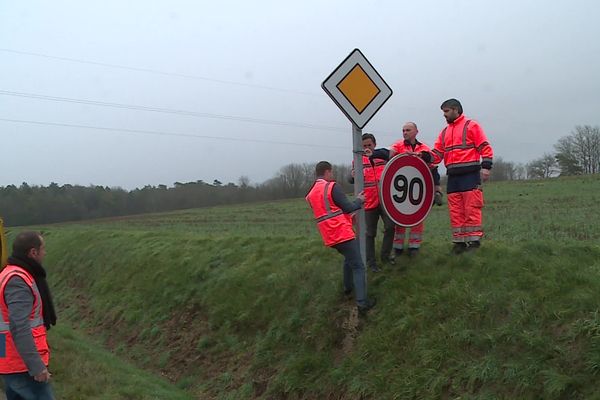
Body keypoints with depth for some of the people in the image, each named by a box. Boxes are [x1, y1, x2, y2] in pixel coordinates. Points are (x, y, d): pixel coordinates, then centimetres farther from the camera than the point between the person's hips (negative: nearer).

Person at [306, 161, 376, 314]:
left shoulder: (311, 194, 13)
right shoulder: (332, 187, -10)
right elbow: (348, 208, -10)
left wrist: (348, 217, 24)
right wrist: (359, 200, 9)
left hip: (329, 237, 8)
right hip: (342, 233, -8)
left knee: (349, 258, 31)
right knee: (358, 266, -6)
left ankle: (348, 288, 39)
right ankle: (362, 303, -14)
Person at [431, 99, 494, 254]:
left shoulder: (471, 126, 2)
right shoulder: (444, 132, 21)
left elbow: (485, 148, -3)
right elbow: (437, 154, 14)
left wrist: (486, 167, -13)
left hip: (470, 175, -6)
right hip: (452, 176, 6)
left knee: (471, 208, -8)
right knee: (455, 211, 6)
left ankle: (474, 240, -4)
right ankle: (459, 241, 11)